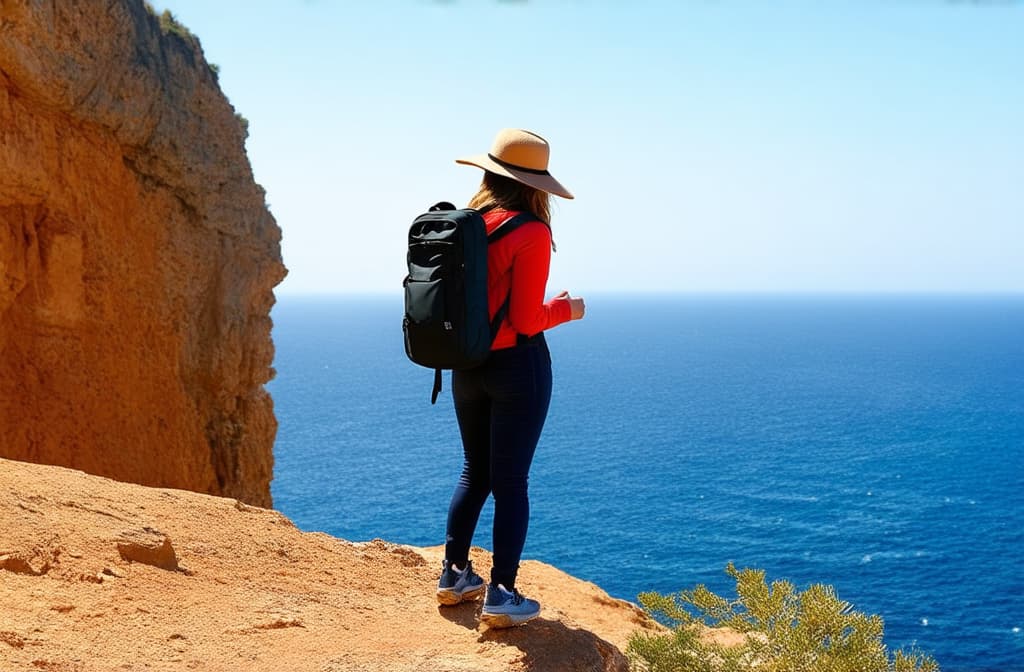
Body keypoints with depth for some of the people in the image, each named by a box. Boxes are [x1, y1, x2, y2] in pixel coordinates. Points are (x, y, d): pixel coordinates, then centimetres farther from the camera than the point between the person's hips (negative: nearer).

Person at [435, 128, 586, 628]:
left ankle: (455, 574, 25)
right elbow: (527, 320, -16)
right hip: (517, 365, -6)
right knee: (510, 481, 1)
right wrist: (565, 310, 2)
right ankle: (501, 595, 6)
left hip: (468, 364, 6)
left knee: (475, 472, 19)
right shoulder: (531, 233, -16)